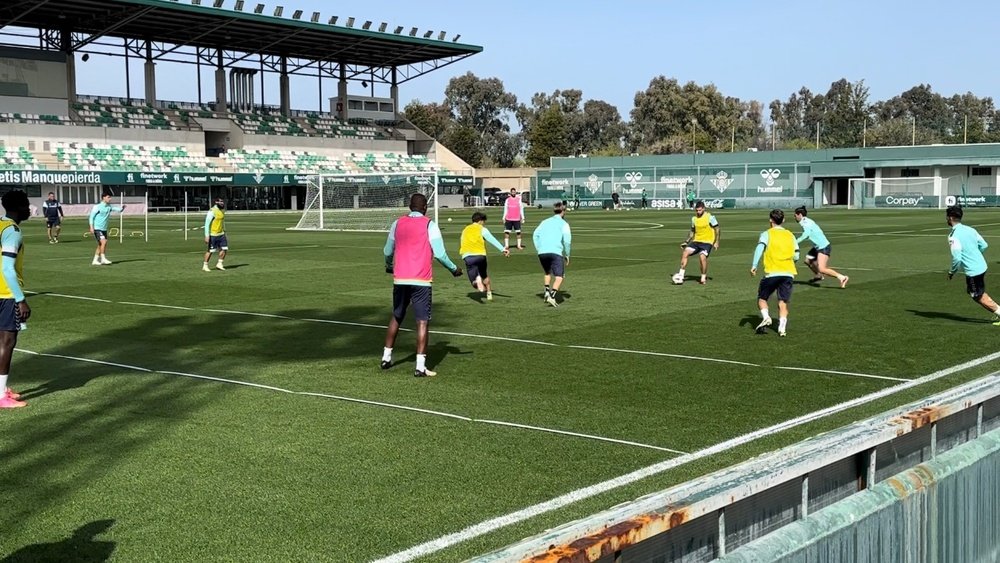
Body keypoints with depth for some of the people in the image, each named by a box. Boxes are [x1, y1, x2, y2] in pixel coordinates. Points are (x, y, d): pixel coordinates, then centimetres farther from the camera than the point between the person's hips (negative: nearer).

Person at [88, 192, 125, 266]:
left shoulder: (109, 207, 7)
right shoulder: (98, 207, -10)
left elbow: (118, 210, 4)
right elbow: (91, 216, -8)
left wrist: (122, 208, -19)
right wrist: (91, 227, -16)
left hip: (104, 229, 7)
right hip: (97, 228, -7)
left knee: (101, 245, 8)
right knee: (103, 242, -19)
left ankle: (95, 260, 16)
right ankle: (103, 259, -13)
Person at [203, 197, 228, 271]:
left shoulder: (222, 210, 9)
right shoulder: (212, 211, -16)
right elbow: (207, 224, -16)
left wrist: (224, 231, 21)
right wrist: (207, 236, -19)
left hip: (221, 234, 7)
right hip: (213, 234, -7)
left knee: (224, 248, 1)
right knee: (211, 250, -1)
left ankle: (219, 264, 15)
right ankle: (205, 266, 13)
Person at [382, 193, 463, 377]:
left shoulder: (397, 224, 8)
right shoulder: (430, 225, -4)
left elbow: (387, 251, 16)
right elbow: (439, 253, -10)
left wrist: (389, 266, 36)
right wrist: (454, 269, 6)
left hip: (400, 279, 4)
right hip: (421, 281, -4)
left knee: (396, 317, 20)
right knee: (422, 321, -3)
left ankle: (386, 357, 27)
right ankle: (420, 366, -8)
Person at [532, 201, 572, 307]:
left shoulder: (545, 222, 22)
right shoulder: (563, 223, 8)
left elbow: (535, 234, 11)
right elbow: (567, 239, -4)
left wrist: (539, 250, 13)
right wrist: (567, 255, 6)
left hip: (542, 252, 5)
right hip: (555, 252, -5)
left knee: (547, 273, 28)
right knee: (559, 277, -3)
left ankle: (547, 291, 14)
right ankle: (552, 296, -20)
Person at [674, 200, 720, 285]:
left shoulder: (710, 217, -7)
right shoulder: (694, 218, 9)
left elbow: (718, 230, -3)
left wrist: (716, 242, -10)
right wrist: (687, 242, 12)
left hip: (707, 242, -5)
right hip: (696, 241, 5)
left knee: (702, 256, -27)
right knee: (685, 251, -18)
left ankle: (704, 277, -7)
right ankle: (681, 274, -14)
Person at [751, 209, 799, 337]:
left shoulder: (767, 234, 4)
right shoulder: (790, 235, 15)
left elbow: (760, 248, -13)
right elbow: (796, 256, 12)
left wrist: (754, 266, -18)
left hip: (772, 273, -3)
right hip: (788, 273, 3)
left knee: (762, 298, 12)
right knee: (783, 302, 5)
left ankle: (766, 317, -12)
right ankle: (782, 327, -9)